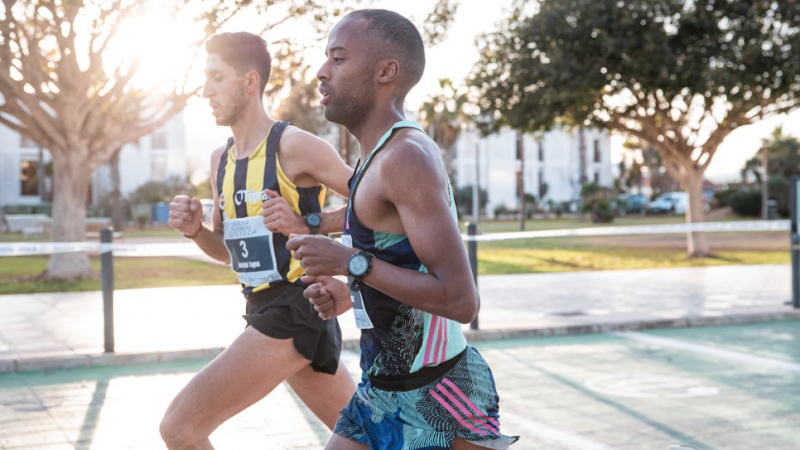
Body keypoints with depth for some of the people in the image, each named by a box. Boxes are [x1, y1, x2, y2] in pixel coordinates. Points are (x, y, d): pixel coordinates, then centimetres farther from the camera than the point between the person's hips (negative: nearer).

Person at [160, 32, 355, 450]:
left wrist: (306, 225, -17)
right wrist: (195, 230, 2)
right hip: (264, 312, 9)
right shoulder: (220, 159, 12)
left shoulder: (293, 146, -12)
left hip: (295, 313, -9)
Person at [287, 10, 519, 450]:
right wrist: (348, 294, 7)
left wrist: (352, 262, -24)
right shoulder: (379, 159, 10)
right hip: (381, 390, 9)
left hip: (436, 395, -9)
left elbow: (460, 300, -26)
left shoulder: (406, 158, -21)